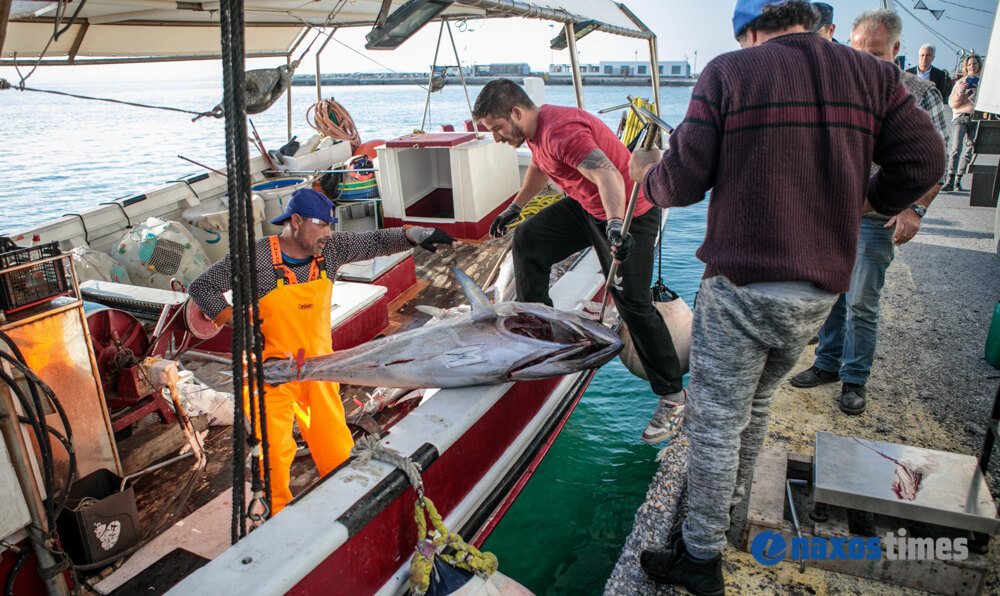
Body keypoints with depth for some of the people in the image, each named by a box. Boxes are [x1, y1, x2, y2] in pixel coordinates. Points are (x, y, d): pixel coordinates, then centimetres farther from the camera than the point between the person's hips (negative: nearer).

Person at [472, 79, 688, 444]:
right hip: (584, 207, 9)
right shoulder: (535, 129, 4)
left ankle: (673, 395, 6)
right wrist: (514, 208, 33)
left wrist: (615, 225, -57)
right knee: (527, 240, -1)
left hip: (628, 214, -9)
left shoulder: (561, 130, -27)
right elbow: (539, 168, 26)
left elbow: (608, 175, -42)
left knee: (633, 304, -8)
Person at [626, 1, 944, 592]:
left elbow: (682, 182, -9)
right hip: (821, 293, 5)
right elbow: (924, 161, 2)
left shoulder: (728, 72, -6)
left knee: (716, 422, 6)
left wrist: (647, 172, 13)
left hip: (740, 286, -5)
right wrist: (863, 201, 19)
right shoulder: (872, 74, 6)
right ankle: (730, 503, 43)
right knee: (757, 402, 24)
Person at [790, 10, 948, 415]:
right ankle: (828, 363, 28)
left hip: (875, 219, -4)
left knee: (861, 304, 0)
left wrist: (915, 208, -14)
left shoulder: (919, 94, -3)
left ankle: (855, 380, 16)